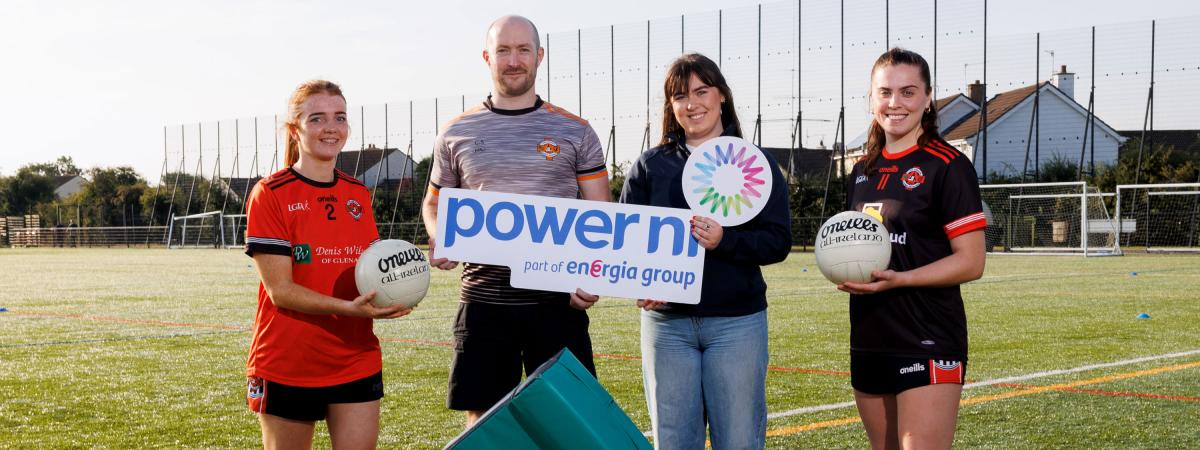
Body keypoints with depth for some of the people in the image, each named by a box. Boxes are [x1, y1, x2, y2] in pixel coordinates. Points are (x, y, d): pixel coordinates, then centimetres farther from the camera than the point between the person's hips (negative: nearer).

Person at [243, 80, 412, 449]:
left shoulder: (359, 195, 10)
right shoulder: (271, 194, -7)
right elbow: (280, 290, -14)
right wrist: (350, 308, -26)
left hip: (357, 361, 4)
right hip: (288, 366, -4)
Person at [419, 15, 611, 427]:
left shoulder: (575, 132, 4)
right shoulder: (456, 133, 8)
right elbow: (434, 203, 19)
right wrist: (439, 241, -4)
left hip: (557, 300, -1)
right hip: (483, 299, 1)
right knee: (481, 419, 5)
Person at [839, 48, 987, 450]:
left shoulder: (947, 166, -8)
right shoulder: (863, 169, 14)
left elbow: (971, 262, -11)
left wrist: (898, 278, -22)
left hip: (927, 345, -7)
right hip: (869, 342, 7)